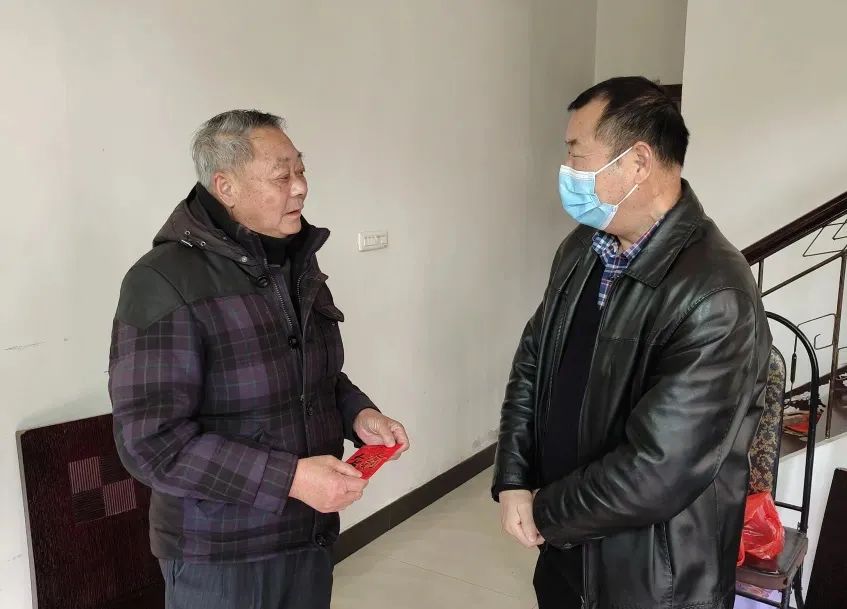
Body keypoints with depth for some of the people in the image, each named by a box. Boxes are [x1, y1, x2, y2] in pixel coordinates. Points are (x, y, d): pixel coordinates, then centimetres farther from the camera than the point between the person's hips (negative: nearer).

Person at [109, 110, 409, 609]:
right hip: (221, 555, -6)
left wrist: (358, 414, -5)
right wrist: (288, 478, -26)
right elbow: (154, 442, -22)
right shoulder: (165, 283, -20)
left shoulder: (298, 261, 5)